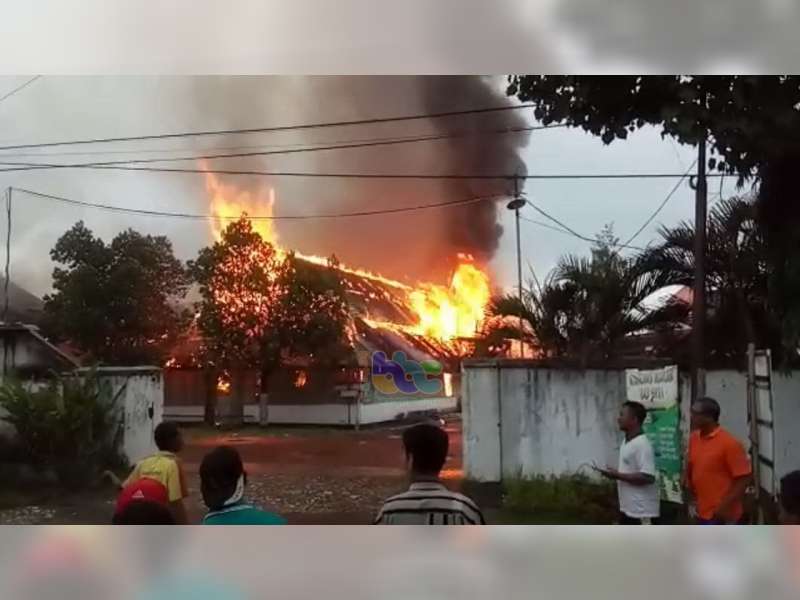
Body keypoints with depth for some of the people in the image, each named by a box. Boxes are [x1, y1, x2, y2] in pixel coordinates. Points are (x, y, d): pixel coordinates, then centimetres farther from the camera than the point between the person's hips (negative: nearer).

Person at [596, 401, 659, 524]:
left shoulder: (642, 445, -20)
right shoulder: (626, 442, 11)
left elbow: (648, 477, -27)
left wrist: (618, 475, -21)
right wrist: (616, 474, 7)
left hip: (642, 510, -10)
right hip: (627, 507, 10)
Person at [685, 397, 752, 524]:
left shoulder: (729, 443, -18)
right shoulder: (694, 438, 5)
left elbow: (744, 478, -17)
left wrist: (725, 506, -20)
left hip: (723, 515, -8)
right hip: (703, 512, 8)